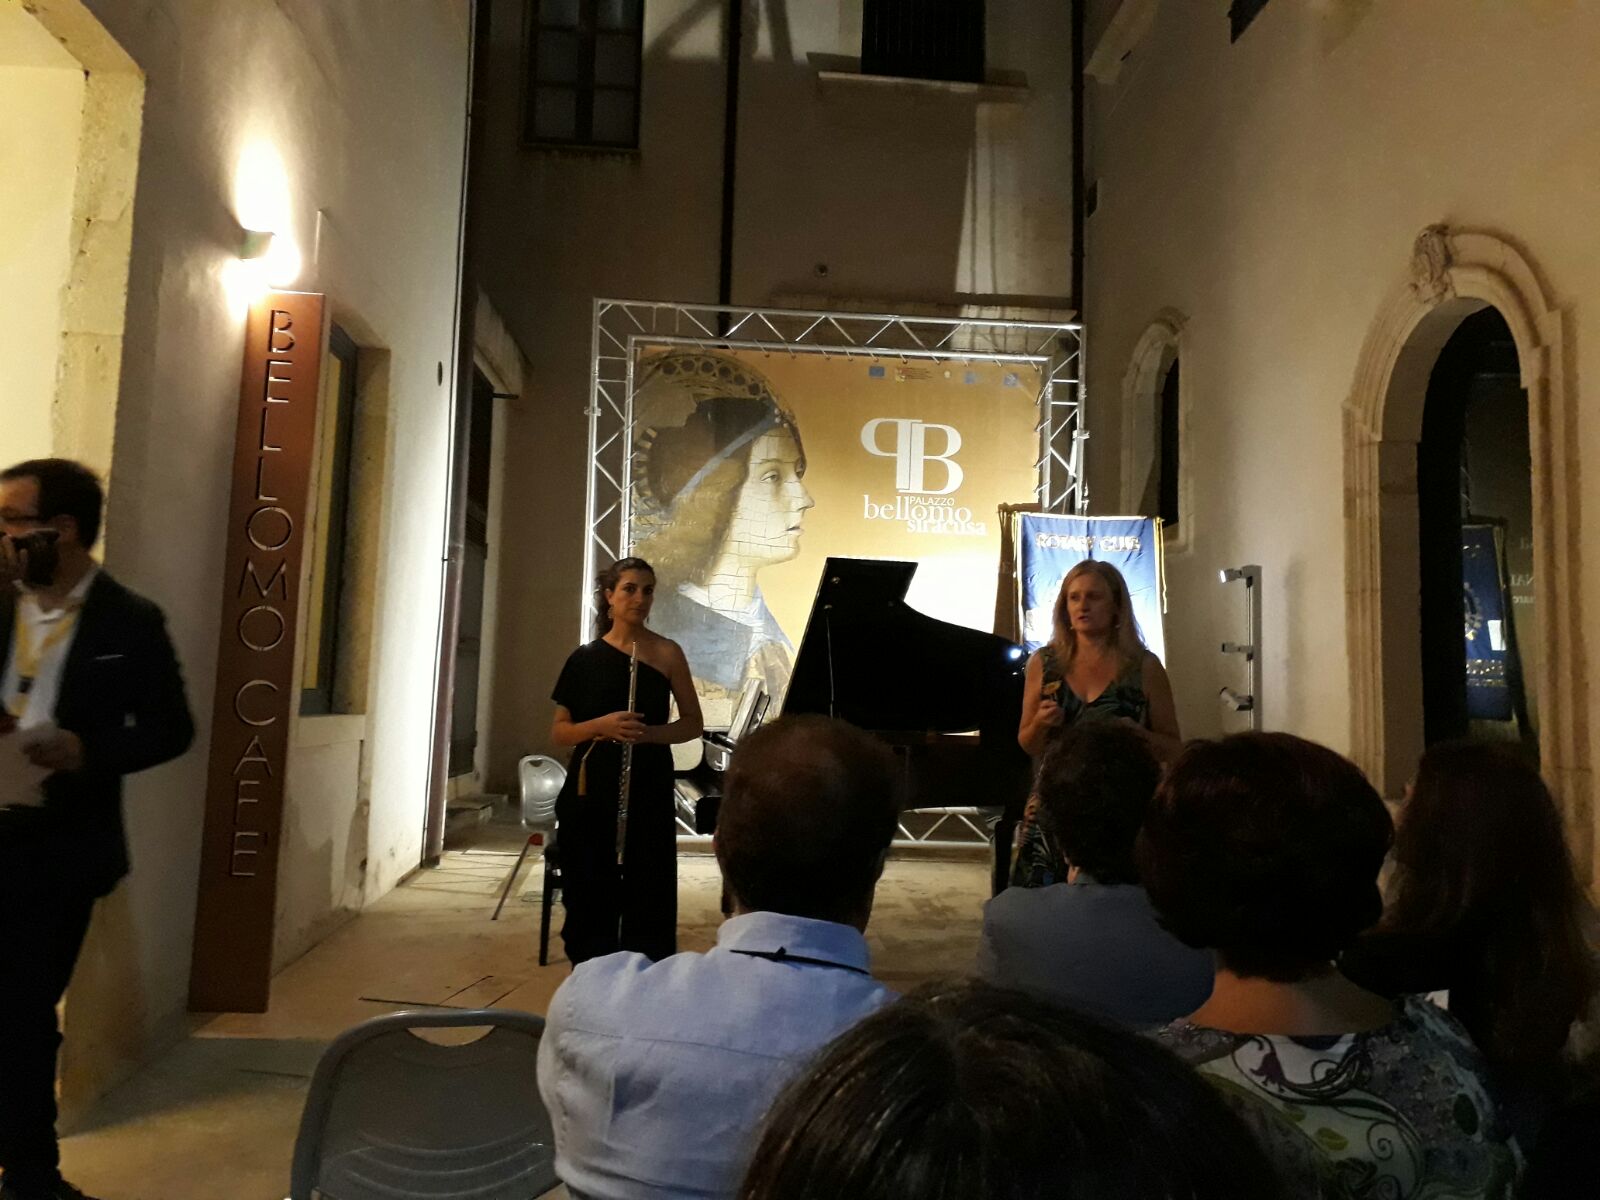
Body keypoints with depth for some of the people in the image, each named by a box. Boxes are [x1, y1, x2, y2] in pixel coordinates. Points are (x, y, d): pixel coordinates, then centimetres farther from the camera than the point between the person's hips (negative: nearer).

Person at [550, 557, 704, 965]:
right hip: (590, 792, 1)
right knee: (590, 897, 7)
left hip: (649, 792, -1)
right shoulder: (585, 658, 3)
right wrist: (602, 724, -15)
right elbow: (558, 732, 4)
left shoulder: (667, 653, 1)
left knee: (649, 897, 1)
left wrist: (651, 733, -15)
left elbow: (693, 723, 4)